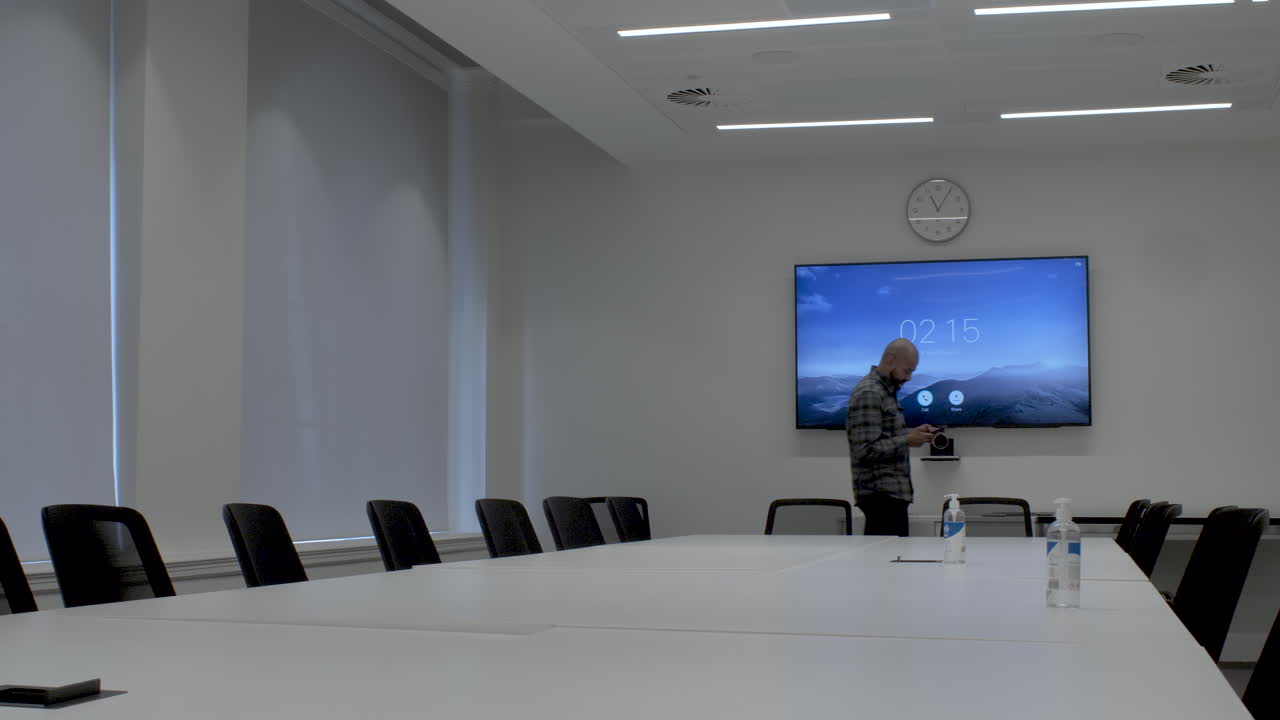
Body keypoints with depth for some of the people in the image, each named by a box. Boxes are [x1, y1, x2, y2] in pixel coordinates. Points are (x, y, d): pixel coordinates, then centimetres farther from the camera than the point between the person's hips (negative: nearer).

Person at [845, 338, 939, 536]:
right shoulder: (869, 394, -15)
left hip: (891, 492, 10)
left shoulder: (885, 390, 17)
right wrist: (907, 440, -15)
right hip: (882, 493, -10)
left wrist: (914, 433, 11)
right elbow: (866, 451, -21)